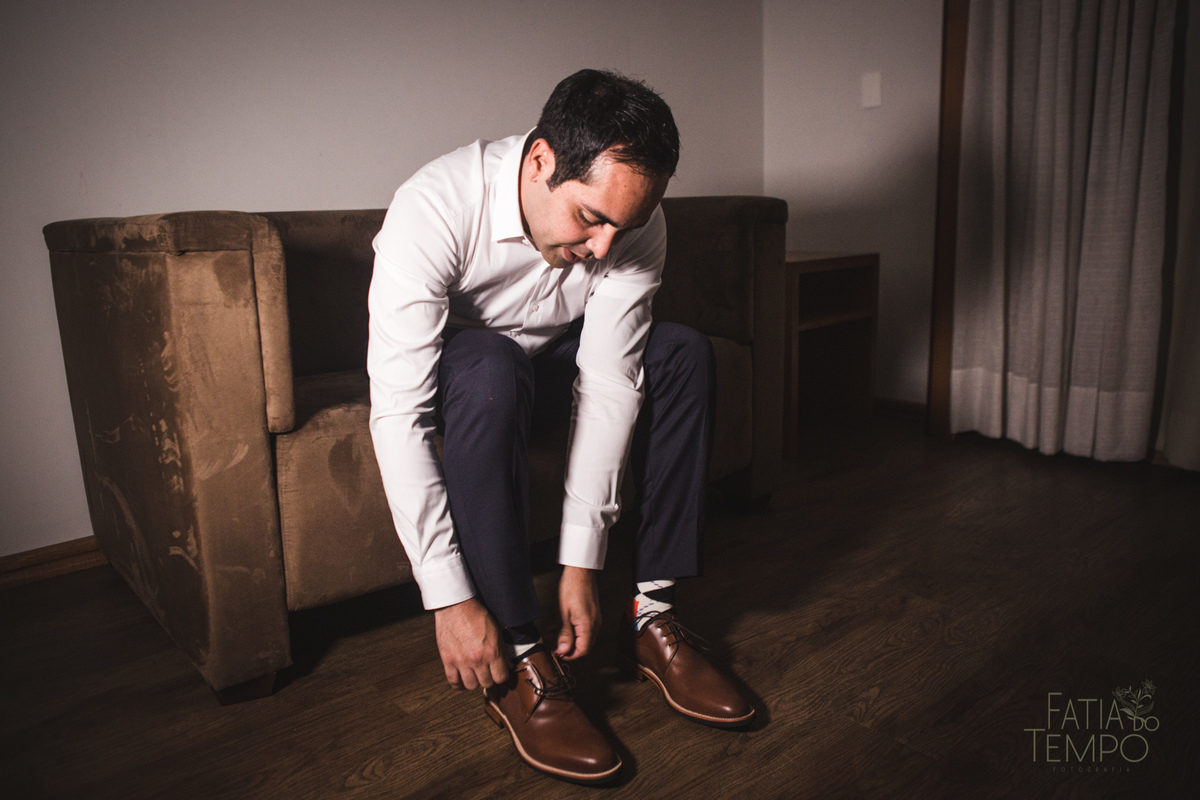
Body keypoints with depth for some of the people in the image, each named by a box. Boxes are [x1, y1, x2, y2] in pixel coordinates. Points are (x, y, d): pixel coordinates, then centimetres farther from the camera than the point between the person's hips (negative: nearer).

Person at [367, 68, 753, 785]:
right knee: (491, 371, -37)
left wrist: (582, 561, -27)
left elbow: (607, 386, -23)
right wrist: (450, 597, -38)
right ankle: (517, 661, -27)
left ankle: (653, 617, -14)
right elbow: (397, 415, -37)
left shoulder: (635, 222, -21)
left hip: (552, 362, 4)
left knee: (685, 354, -19)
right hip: (451, 369, -3)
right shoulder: (433, 211, -34)